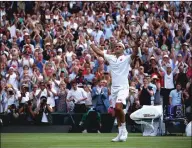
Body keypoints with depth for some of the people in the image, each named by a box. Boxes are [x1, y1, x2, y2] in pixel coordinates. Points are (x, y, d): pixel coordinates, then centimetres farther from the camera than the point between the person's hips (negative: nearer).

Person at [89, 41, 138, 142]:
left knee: (118, 107, -23)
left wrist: (136, 44, -32)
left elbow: (135, 53, -17)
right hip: (114, 88, 6)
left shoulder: (126, 58, 0)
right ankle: (121, 133, 10)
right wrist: (91, 44, 11)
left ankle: (123, 129, -7)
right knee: (116, 111, 5)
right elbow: (99, 52, 15)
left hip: (123, 87, -6)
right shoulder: (111, 58, 14)